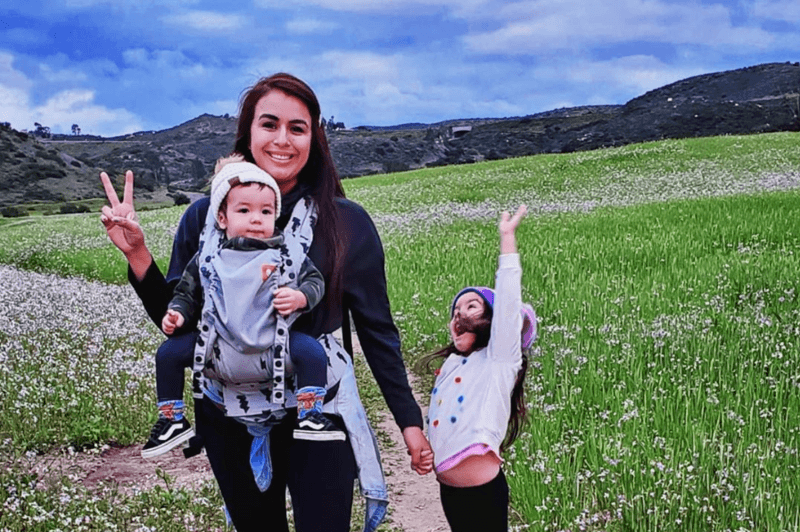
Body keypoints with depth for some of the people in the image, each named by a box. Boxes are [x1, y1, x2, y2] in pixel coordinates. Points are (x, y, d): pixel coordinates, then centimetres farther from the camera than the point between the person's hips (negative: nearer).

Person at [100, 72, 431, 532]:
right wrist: (137, 255, -12)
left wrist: (409, 420, 1)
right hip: (229, 422, 3)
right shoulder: (205, 218, -4)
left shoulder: (346, 223, -9)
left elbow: (377, 330, -2)